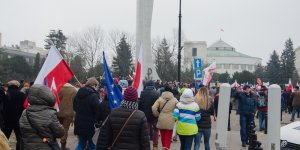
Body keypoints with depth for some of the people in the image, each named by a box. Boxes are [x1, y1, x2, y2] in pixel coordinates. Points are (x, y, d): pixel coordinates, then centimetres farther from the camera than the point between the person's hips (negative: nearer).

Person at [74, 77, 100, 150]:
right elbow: (98, 111, -21)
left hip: (79, 124, 7)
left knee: (81, 144, 19)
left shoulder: (79, 93, 6)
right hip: (90, 125, -7)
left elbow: (75, 107, 18)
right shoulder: (93, 96, -20)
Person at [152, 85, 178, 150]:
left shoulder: (160, 99, -3)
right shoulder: (175, 100, -3)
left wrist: (157, 115, 4)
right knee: (168, 137, 3)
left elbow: (154, 109, -11)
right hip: (170, 121, -1)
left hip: (161, 120, 2)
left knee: (163, 135, 18)